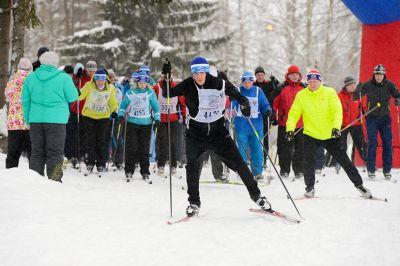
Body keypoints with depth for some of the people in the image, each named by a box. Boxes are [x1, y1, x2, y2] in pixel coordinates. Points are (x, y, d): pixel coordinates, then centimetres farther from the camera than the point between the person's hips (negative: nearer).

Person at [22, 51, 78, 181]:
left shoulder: (30, 77, 6)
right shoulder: (64, 78, -6)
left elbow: (25, 100, 10)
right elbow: (73, 97, 2)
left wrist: (28, 120, 18)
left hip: (35, 119, 3)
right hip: (56, 119, -3)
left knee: (37, 153, 10)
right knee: (55, 153, 1)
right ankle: (54, 181, -2)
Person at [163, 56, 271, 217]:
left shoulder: (218, 84, -11)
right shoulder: (187, 85, -7)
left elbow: (236, 95, -3)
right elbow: (167, 94, -8)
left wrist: (244, 103, -25)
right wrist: (167, 76, -22)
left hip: (218, 131, -1)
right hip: (195, 133, 1)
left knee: (238, 163, -1)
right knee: (192, 166, -11)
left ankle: (255, 194, 13)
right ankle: (194, 202, 5)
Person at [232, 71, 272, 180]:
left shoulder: (258, 91, 7)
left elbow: (264, 104, 9)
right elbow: (232, 106, 7)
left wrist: (267, 110, -11)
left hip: (256, 125, 1)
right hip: (241, 125, -1)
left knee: (257, 149, 0)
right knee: (242, 150, 0)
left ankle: (257, 171, 8)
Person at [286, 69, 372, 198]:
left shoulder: (329, 92, -6)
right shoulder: (301, 95, -1)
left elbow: (337, 111, -13)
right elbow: (294, 113, -4)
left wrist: (336, 127, -29)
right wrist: (290, 128, -20)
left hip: (329, 135, -1)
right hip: (310, 134, 1)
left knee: (343, 159, 4)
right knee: (309, 162, -11)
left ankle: (358, 184, 16)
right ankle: (310, 187, 8)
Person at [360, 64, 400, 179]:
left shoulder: (389, 85, 0)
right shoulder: (368, 85, -4)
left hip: (385, 118, 2)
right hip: (372, 118, -2)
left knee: (387, 143, 2)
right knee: (372, 143, -6)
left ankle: (387, 170, 10)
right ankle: (371, 169, 1)